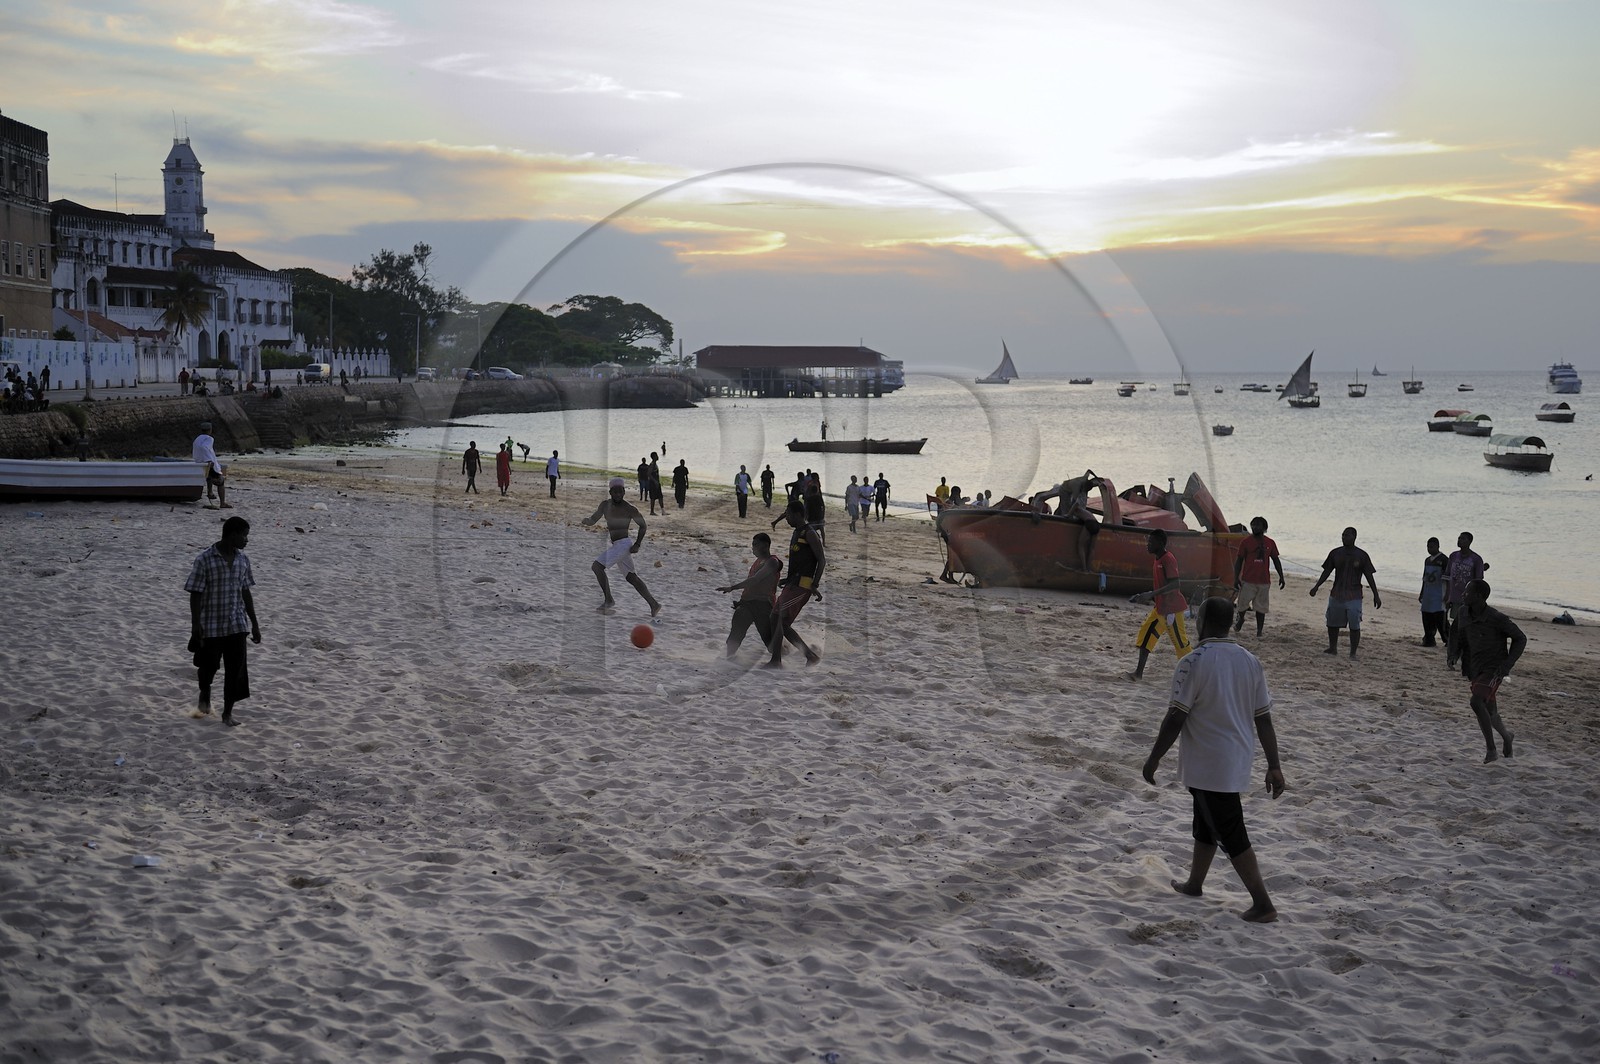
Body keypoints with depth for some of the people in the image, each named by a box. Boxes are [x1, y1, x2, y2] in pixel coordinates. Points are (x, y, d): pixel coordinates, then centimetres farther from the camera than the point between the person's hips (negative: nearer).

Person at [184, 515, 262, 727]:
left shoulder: (242, 560, 3)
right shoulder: (205, 559, -14)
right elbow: (195, 594, -12)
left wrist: (254, 623, 12)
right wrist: (195, 626, -15)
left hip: (237, 625, 4)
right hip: (211, 626, -4)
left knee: (236, 670, 3)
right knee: (208, 668, 10)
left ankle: (228, 712, 15)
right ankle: (204, 699, 38)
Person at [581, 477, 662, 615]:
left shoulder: (628, 508, -11)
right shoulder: (605, 505, 7)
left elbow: (642, 525, -2)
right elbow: (592, 521, 14)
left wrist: (637, 544, -11)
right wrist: (584, 521, -11)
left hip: (624, 543, -8)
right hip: (616, 545, 8)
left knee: (597, 566, -16)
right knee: (631, 577, 11)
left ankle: (609, 600, -11)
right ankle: (654, 604, 13)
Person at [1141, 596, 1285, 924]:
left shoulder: (1193, 663, -17)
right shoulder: (1250, 661, 2)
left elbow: (1176, 718, -18)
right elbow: (1264, 719, 4)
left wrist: (1154, 758, -7)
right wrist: (1274, 766, 9)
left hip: (1207, 767, -7)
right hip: (1237, 762, 7)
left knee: (1231, 835, -3)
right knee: (1206, 824, 24)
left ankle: (1263, 904, -4)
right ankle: (1194, 884, 40)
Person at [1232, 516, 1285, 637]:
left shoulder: (1270, 543, 5)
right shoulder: (1245, 542, -1)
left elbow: (1276, 560, 15)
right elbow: (1239, 560, 0)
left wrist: (1281, 576, 10)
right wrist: (1236, 578, -6)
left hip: (1264, 582, 2)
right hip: (1248, 581, -1)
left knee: (1261, 607, 3)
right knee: (1243, 604, 1)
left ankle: (1259, 631, 9)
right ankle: (1240, 619, 31)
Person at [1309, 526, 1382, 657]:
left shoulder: (1361, 556, -3)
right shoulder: (1335, 553, 6)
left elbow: (1369, 576, 0)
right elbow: (1326, 572, 11)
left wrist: (1376, 595, -1)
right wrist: (1316, 587, 3)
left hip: (1353, 596, -4)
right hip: (1336, 594, 4)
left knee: (1354, 625, -8)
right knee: (1332, 623, 10)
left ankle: (1353, 653, -2)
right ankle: (1332, 648, 27)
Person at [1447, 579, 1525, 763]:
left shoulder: (1497, 619, -21)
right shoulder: (1463, 613, -3)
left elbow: (1520, 639, -9)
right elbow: (1456, 633, 17)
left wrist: (1506, 665, -17)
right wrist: (1454, 654, -1)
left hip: (1493, 669, -7)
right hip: (1475, 669, 7)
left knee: (1477, 702, -26)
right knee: (1489, 711, 17)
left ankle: (1491, 749, -15)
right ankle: (1506, 736, 47)